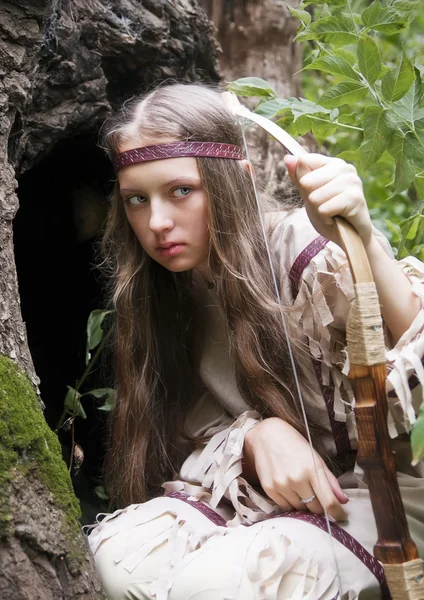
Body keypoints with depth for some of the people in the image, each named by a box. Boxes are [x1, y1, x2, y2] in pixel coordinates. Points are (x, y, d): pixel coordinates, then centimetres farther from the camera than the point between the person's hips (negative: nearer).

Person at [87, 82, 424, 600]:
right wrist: (259, 436, -18)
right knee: (118, 549, -22)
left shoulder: (307, 249, -17)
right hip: (261, 495, 5)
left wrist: (363, 243, -47)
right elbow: (197, 431, 5)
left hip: (380, 495, -5)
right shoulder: (165, 289, 2)